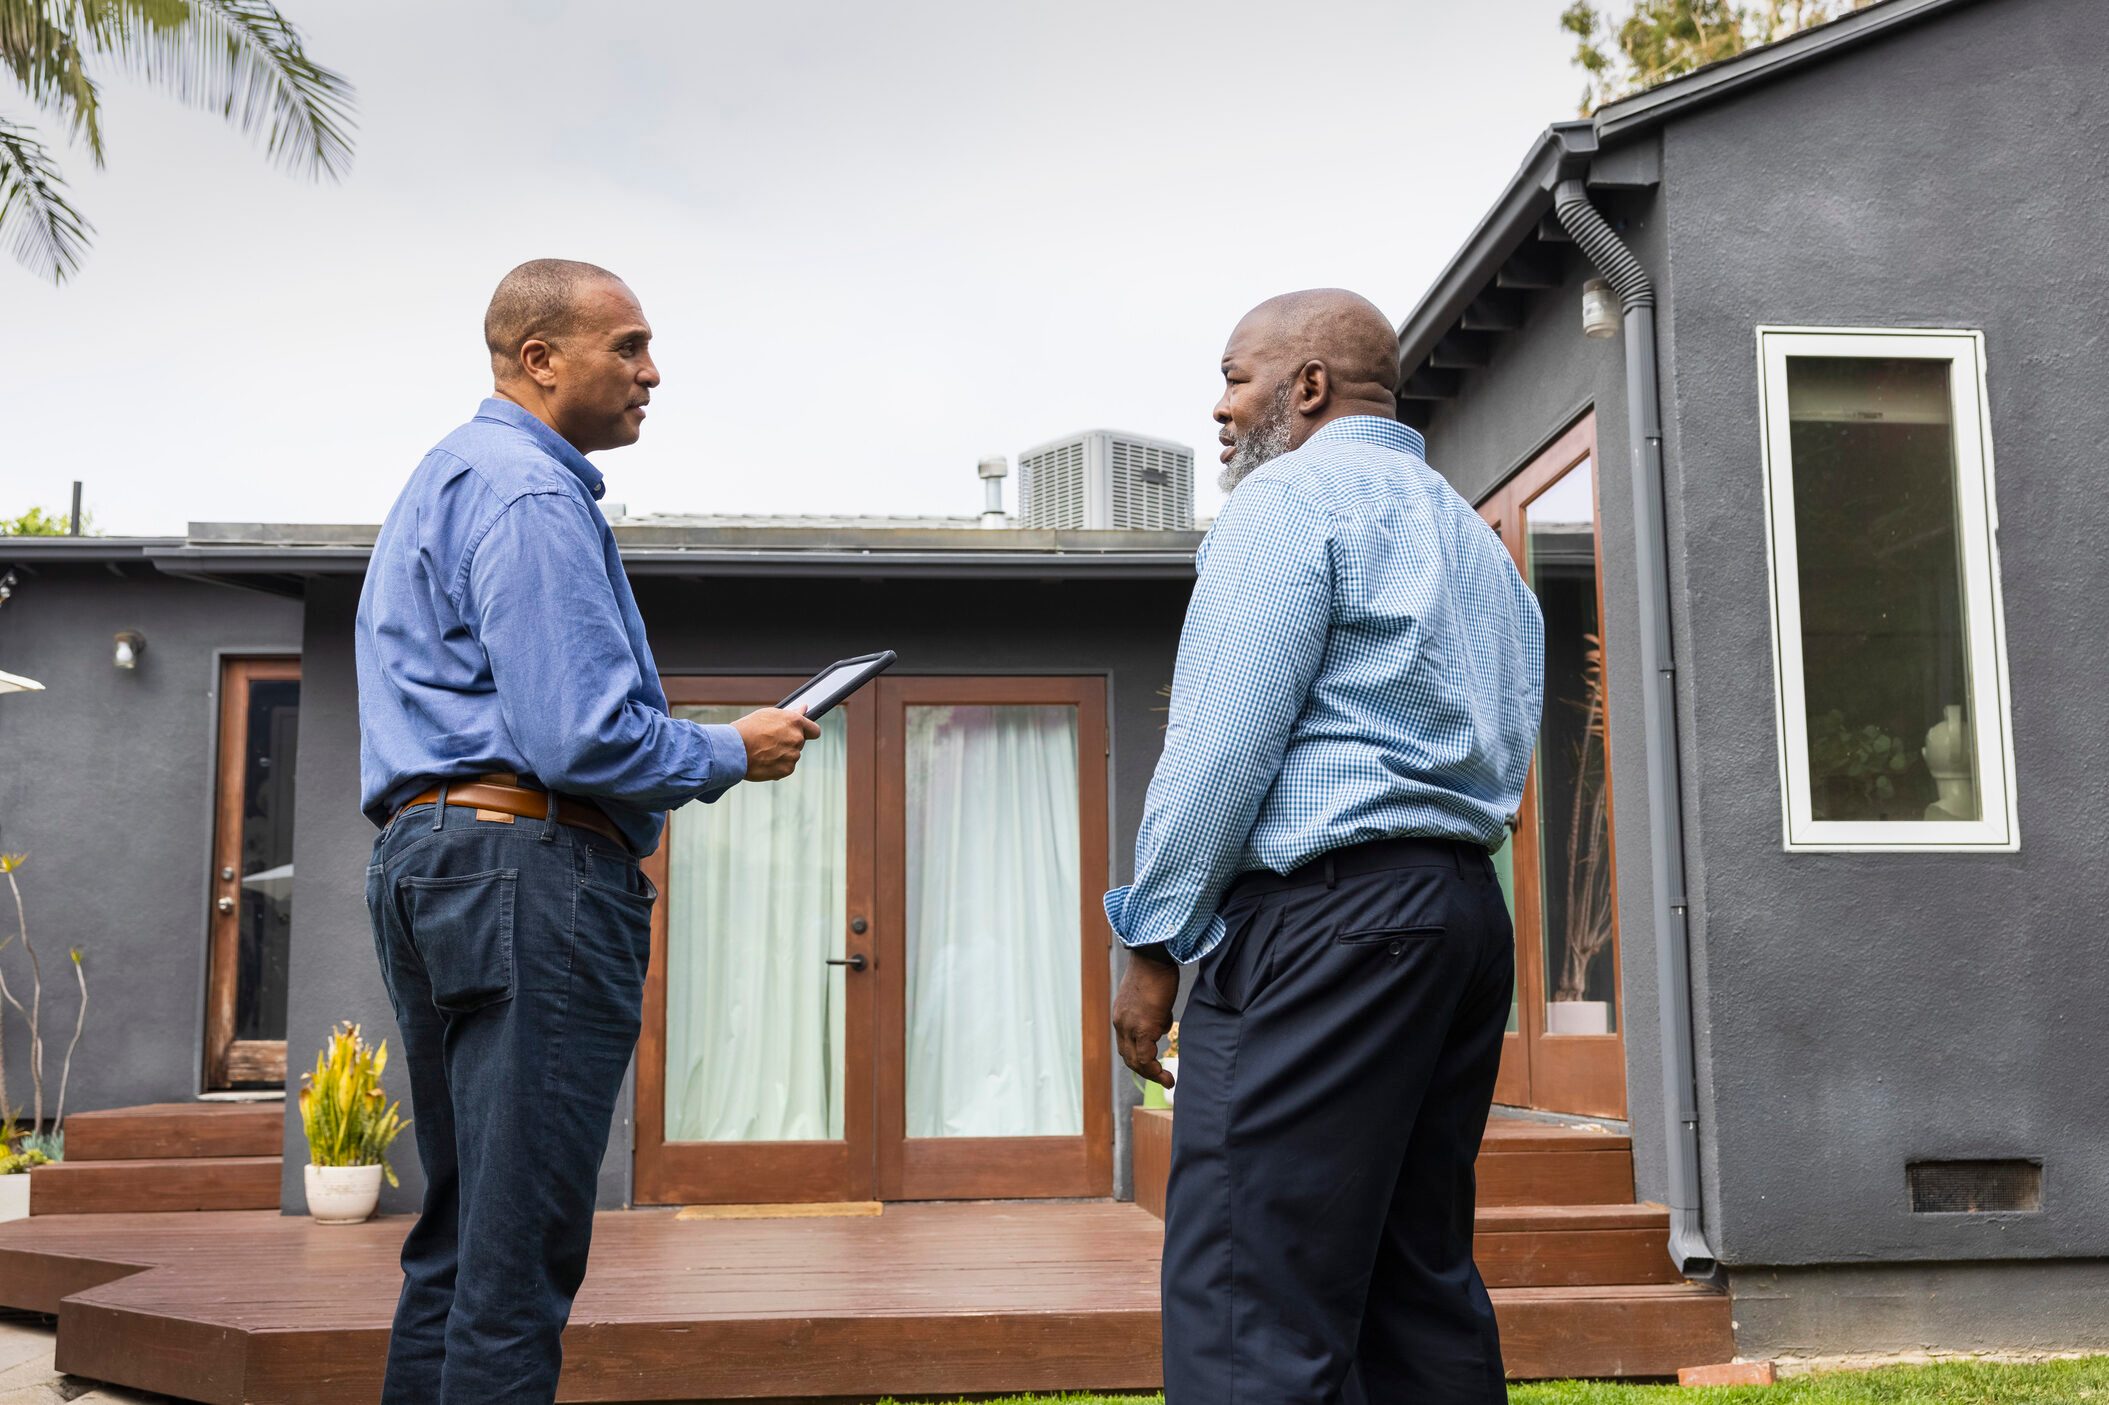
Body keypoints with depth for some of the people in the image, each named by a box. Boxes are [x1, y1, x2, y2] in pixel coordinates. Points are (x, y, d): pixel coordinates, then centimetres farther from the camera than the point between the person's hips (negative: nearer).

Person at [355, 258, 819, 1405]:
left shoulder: (446, 480, 23)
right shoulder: (529, 493, -10)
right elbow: (580, 738, -19)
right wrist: (733, 755, -4)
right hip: (530, 866, -11)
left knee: (461, 1232, 14)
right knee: (521, 1254, -8)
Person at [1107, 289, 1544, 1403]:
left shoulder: (1291, 497, -3)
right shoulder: (1476, 538, 25)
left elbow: (1222, 747, -11)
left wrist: (1153, 939, -6)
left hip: (1323, 916, -10)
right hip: (1470, 913, 10)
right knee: (1424, 1288, 12)